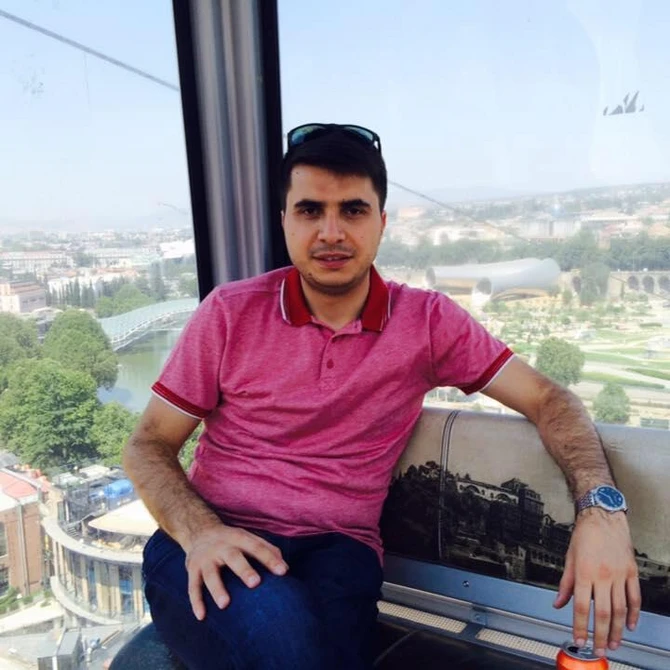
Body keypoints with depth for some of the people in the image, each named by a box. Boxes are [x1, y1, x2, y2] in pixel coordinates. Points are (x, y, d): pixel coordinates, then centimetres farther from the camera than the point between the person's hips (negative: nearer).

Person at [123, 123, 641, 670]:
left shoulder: (428, 321, 1)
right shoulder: (230, 313, -1)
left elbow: (546, 398, 2)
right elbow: (147, 446, 3)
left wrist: (601, 507, -17)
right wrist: (199, 532, -17)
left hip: (337, 549, 1)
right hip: (216, 548, 0)